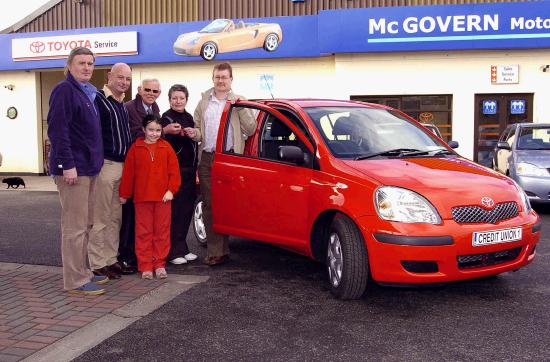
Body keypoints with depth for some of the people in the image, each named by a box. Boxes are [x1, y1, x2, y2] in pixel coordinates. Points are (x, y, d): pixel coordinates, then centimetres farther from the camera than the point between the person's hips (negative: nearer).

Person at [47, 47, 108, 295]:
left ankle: (83, 271, 25)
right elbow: (57, 129, -18)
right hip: (73, 168, -9)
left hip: (88, 167, 9)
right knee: (75, 226, -6)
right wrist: (68, 165, -23)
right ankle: (75, 281, 1)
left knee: (84, 224, 15)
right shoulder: (64, 90, -10)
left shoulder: (89, 93, 18)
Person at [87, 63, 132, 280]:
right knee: (100, 218, -3)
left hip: (122, 166, 9)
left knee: (115, 218, 13)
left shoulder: (123, 105, 18)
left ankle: (111, 259, 22)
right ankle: (98, 264, 4)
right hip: (105, 165, -9)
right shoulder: (98, 99, -9)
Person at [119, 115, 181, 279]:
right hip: (142, 197, 0)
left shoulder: (166, 147, 4)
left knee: (162, 231, 6)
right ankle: (145, 266, 11)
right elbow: (128, 172, 4)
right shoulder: (136, 148, 2)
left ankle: (159, 264, 16)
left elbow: (174, 170, 2)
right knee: (143, 232, 4)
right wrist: (124, 194, 4)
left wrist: (171, 190, -6)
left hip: (163, 197, 1)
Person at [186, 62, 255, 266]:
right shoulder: (204, 102, 18)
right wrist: (193, 133, -1)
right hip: (206, 159, 4)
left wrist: (239, 107, -10)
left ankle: (219, 250, 2)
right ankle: (216, 250, 8)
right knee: (208, 205, 2)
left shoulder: (238, 102, 8)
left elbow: (250, 130, -2)